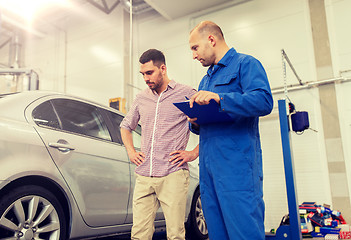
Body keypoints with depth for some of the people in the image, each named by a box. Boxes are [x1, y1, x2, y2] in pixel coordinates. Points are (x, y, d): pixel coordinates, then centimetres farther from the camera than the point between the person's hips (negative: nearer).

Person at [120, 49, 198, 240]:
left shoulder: (186, 94, 1)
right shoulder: (141, 98, 16)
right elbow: (125, 126, 31)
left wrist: (194, 153, -5)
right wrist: (131, 151, 17)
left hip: (173, 175, -4)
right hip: (143, 176, 4)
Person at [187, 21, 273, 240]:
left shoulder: (245, 64, 1)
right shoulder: (206, 79, 26)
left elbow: (264, 101, -17)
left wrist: (219, 98, -23)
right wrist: (195, 123, 7)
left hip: (237, 164, -8)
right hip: (208, 165, 8)